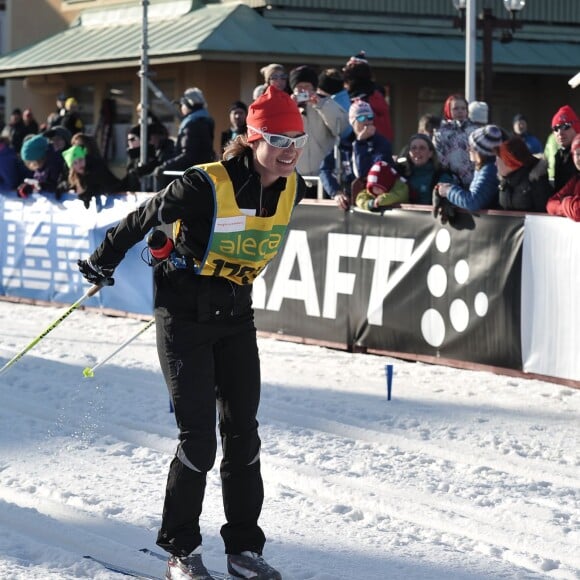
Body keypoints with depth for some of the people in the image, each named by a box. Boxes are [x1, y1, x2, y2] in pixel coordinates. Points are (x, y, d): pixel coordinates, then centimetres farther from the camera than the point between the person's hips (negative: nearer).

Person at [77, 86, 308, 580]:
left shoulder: (291, 190, -3)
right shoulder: (207, 186, -22)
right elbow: (145, 218, -10)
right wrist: (103, 263, 1)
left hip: (236, 317, 6)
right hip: (185, 315, -6)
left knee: (244, 433, 6)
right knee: (198, 437, -8)